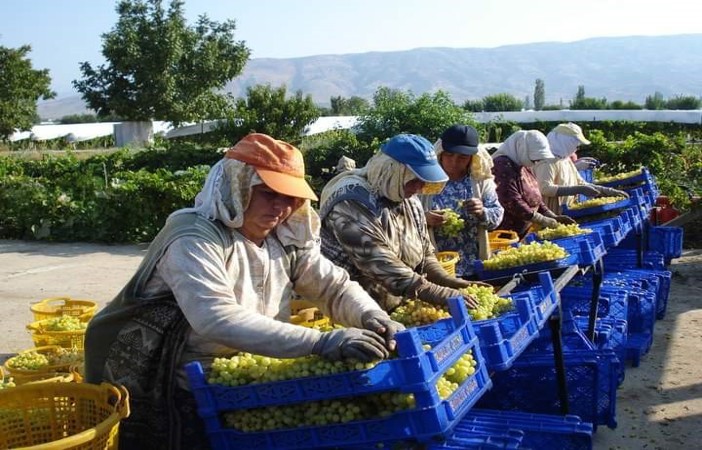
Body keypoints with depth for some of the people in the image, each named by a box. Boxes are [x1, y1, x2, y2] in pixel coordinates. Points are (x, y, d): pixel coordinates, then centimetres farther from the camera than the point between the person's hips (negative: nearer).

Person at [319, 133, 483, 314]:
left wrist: (449, 282, -5)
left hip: (398, 310, 7)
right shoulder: (353, 203, -20)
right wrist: (442, 295, -27)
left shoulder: (409, 199, 6)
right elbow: (382, 266, -27)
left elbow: (425, 253, 13)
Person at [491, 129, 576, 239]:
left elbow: (535, 198, 20)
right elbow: (512, 202, -22)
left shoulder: (524, 167, 16)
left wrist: (554, 217, 7)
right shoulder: (502, 166, -15)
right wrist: (542, 220, -17)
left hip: (524, 233, 9)